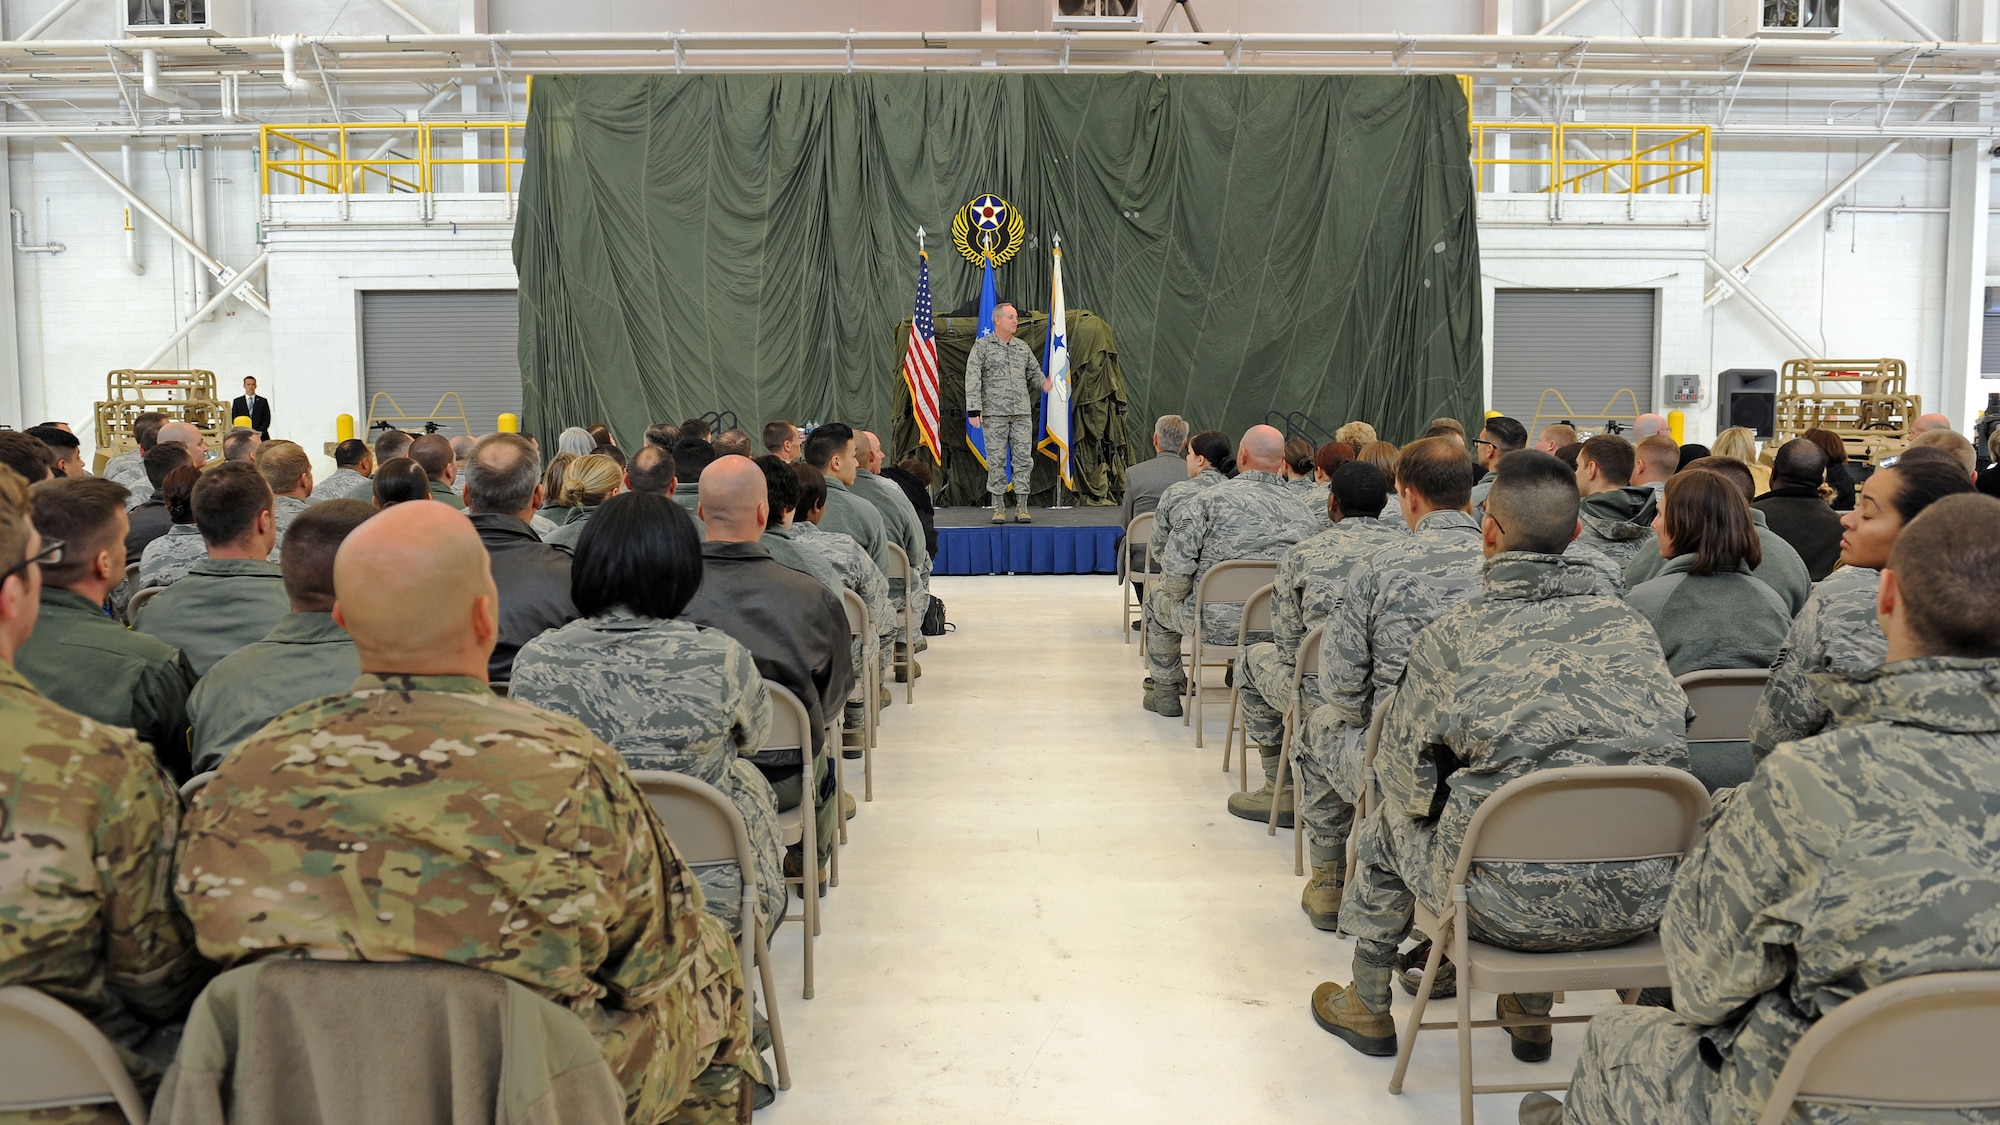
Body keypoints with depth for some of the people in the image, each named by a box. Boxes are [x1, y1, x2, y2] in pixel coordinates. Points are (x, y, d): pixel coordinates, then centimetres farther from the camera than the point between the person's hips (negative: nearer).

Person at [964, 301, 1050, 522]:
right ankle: (998, 508, 5)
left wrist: (1043, 383, -5)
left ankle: (1021, 507, 5)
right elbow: (973, 379, -3)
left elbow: (1034, 372, 19)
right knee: (996, 460, -2)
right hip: (994, 413, -4)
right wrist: (974, 410, -12)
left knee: (1023, 458, 0)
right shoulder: (982, 346, 2)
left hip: (1022, 413, 4)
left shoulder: (1023, 348, 15)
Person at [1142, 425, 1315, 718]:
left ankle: (1165, 693, 36)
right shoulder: (1301, 509, -3)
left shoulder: (1214, 498, -14)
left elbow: (1176, 565, -16)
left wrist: (1175, 593, 5)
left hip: (1217, 625, -4)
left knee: (1158, 597, 27)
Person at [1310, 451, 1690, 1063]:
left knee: (1386, 828, 25)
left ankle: (1367, 1007, 45)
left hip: (1513, 907, -4)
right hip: (1641, 900, 4)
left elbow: (1406, 781, -1)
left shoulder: (1450, 637, -9)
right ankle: (1531, 1011, 48)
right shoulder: (1632, 625, 2)